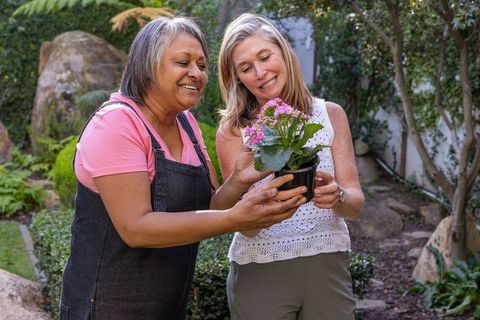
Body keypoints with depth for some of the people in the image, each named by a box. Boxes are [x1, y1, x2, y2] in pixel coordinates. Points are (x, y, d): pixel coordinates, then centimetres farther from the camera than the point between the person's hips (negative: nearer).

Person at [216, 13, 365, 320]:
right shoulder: (233, 130, -7)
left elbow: (356, 204, -4)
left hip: (328, 266, 2)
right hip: (261, 271, -1)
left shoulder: (330, 114, -3)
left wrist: (336, 196, -27)